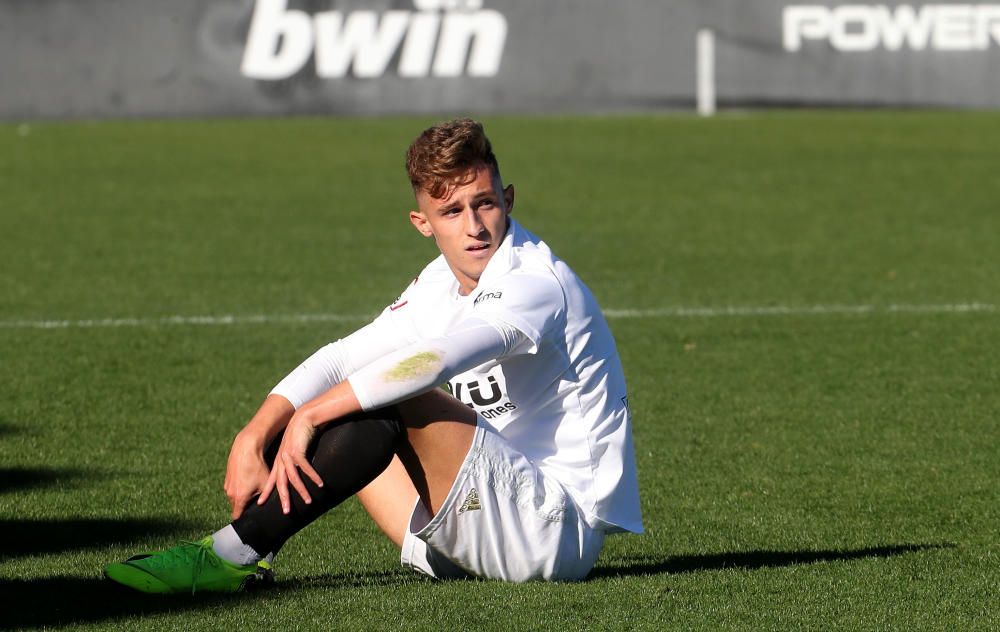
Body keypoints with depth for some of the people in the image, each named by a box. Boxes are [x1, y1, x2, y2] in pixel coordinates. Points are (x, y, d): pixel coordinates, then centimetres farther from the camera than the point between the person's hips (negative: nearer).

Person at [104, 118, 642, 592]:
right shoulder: (442, 285, 9)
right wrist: (254, 437, -12)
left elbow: (430, 361, -34)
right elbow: (341, 359, 3)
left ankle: (238, 553, -28)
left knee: (400, 400, -25)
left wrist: (309, 417, -30)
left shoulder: (538, 283, -18)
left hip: (558, 529, -9)